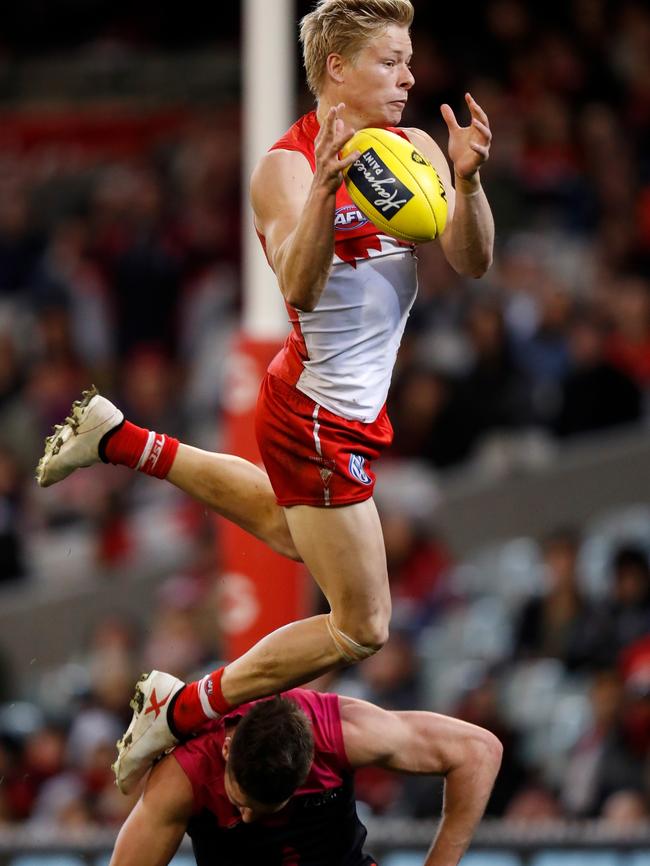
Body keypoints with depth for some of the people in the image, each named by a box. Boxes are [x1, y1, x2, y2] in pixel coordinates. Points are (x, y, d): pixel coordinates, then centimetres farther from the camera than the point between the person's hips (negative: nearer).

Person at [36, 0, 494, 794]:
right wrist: (326, 183, -49)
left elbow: (472, 262, -8)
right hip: (319, 420, -9)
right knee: (360, 629, -4)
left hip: (354, 405, 9)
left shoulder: (413, 150, -1)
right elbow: (298, 289, -36)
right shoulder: (287, 166, -21)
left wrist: (467, 180, -26)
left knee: (288, 530, 36)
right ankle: (179, 713, 7)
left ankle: (120, 442, 43)